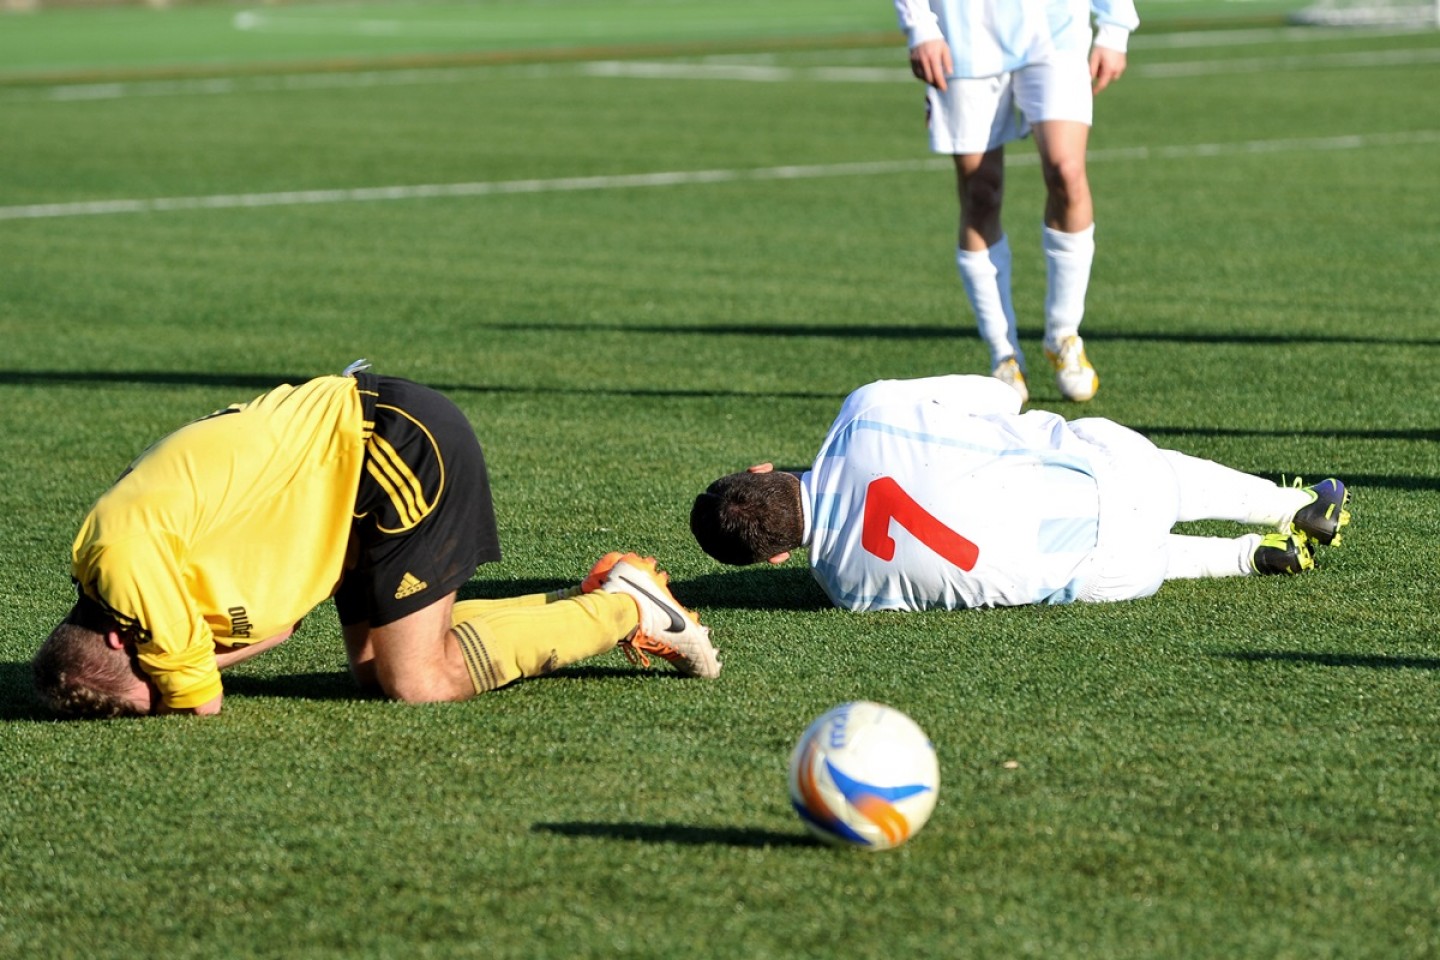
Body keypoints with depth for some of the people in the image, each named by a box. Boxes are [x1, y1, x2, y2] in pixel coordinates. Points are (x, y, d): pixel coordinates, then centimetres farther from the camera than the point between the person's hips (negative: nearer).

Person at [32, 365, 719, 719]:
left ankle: (625, 610, 5)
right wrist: (172, 658, 2)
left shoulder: (128, 558, -22)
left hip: (400, 443, -9)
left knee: (418, 681, -9)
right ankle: (596, 602, 18)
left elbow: (201, 703, -14)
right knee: (373, 666, 10)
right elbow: (278, 623, 12)